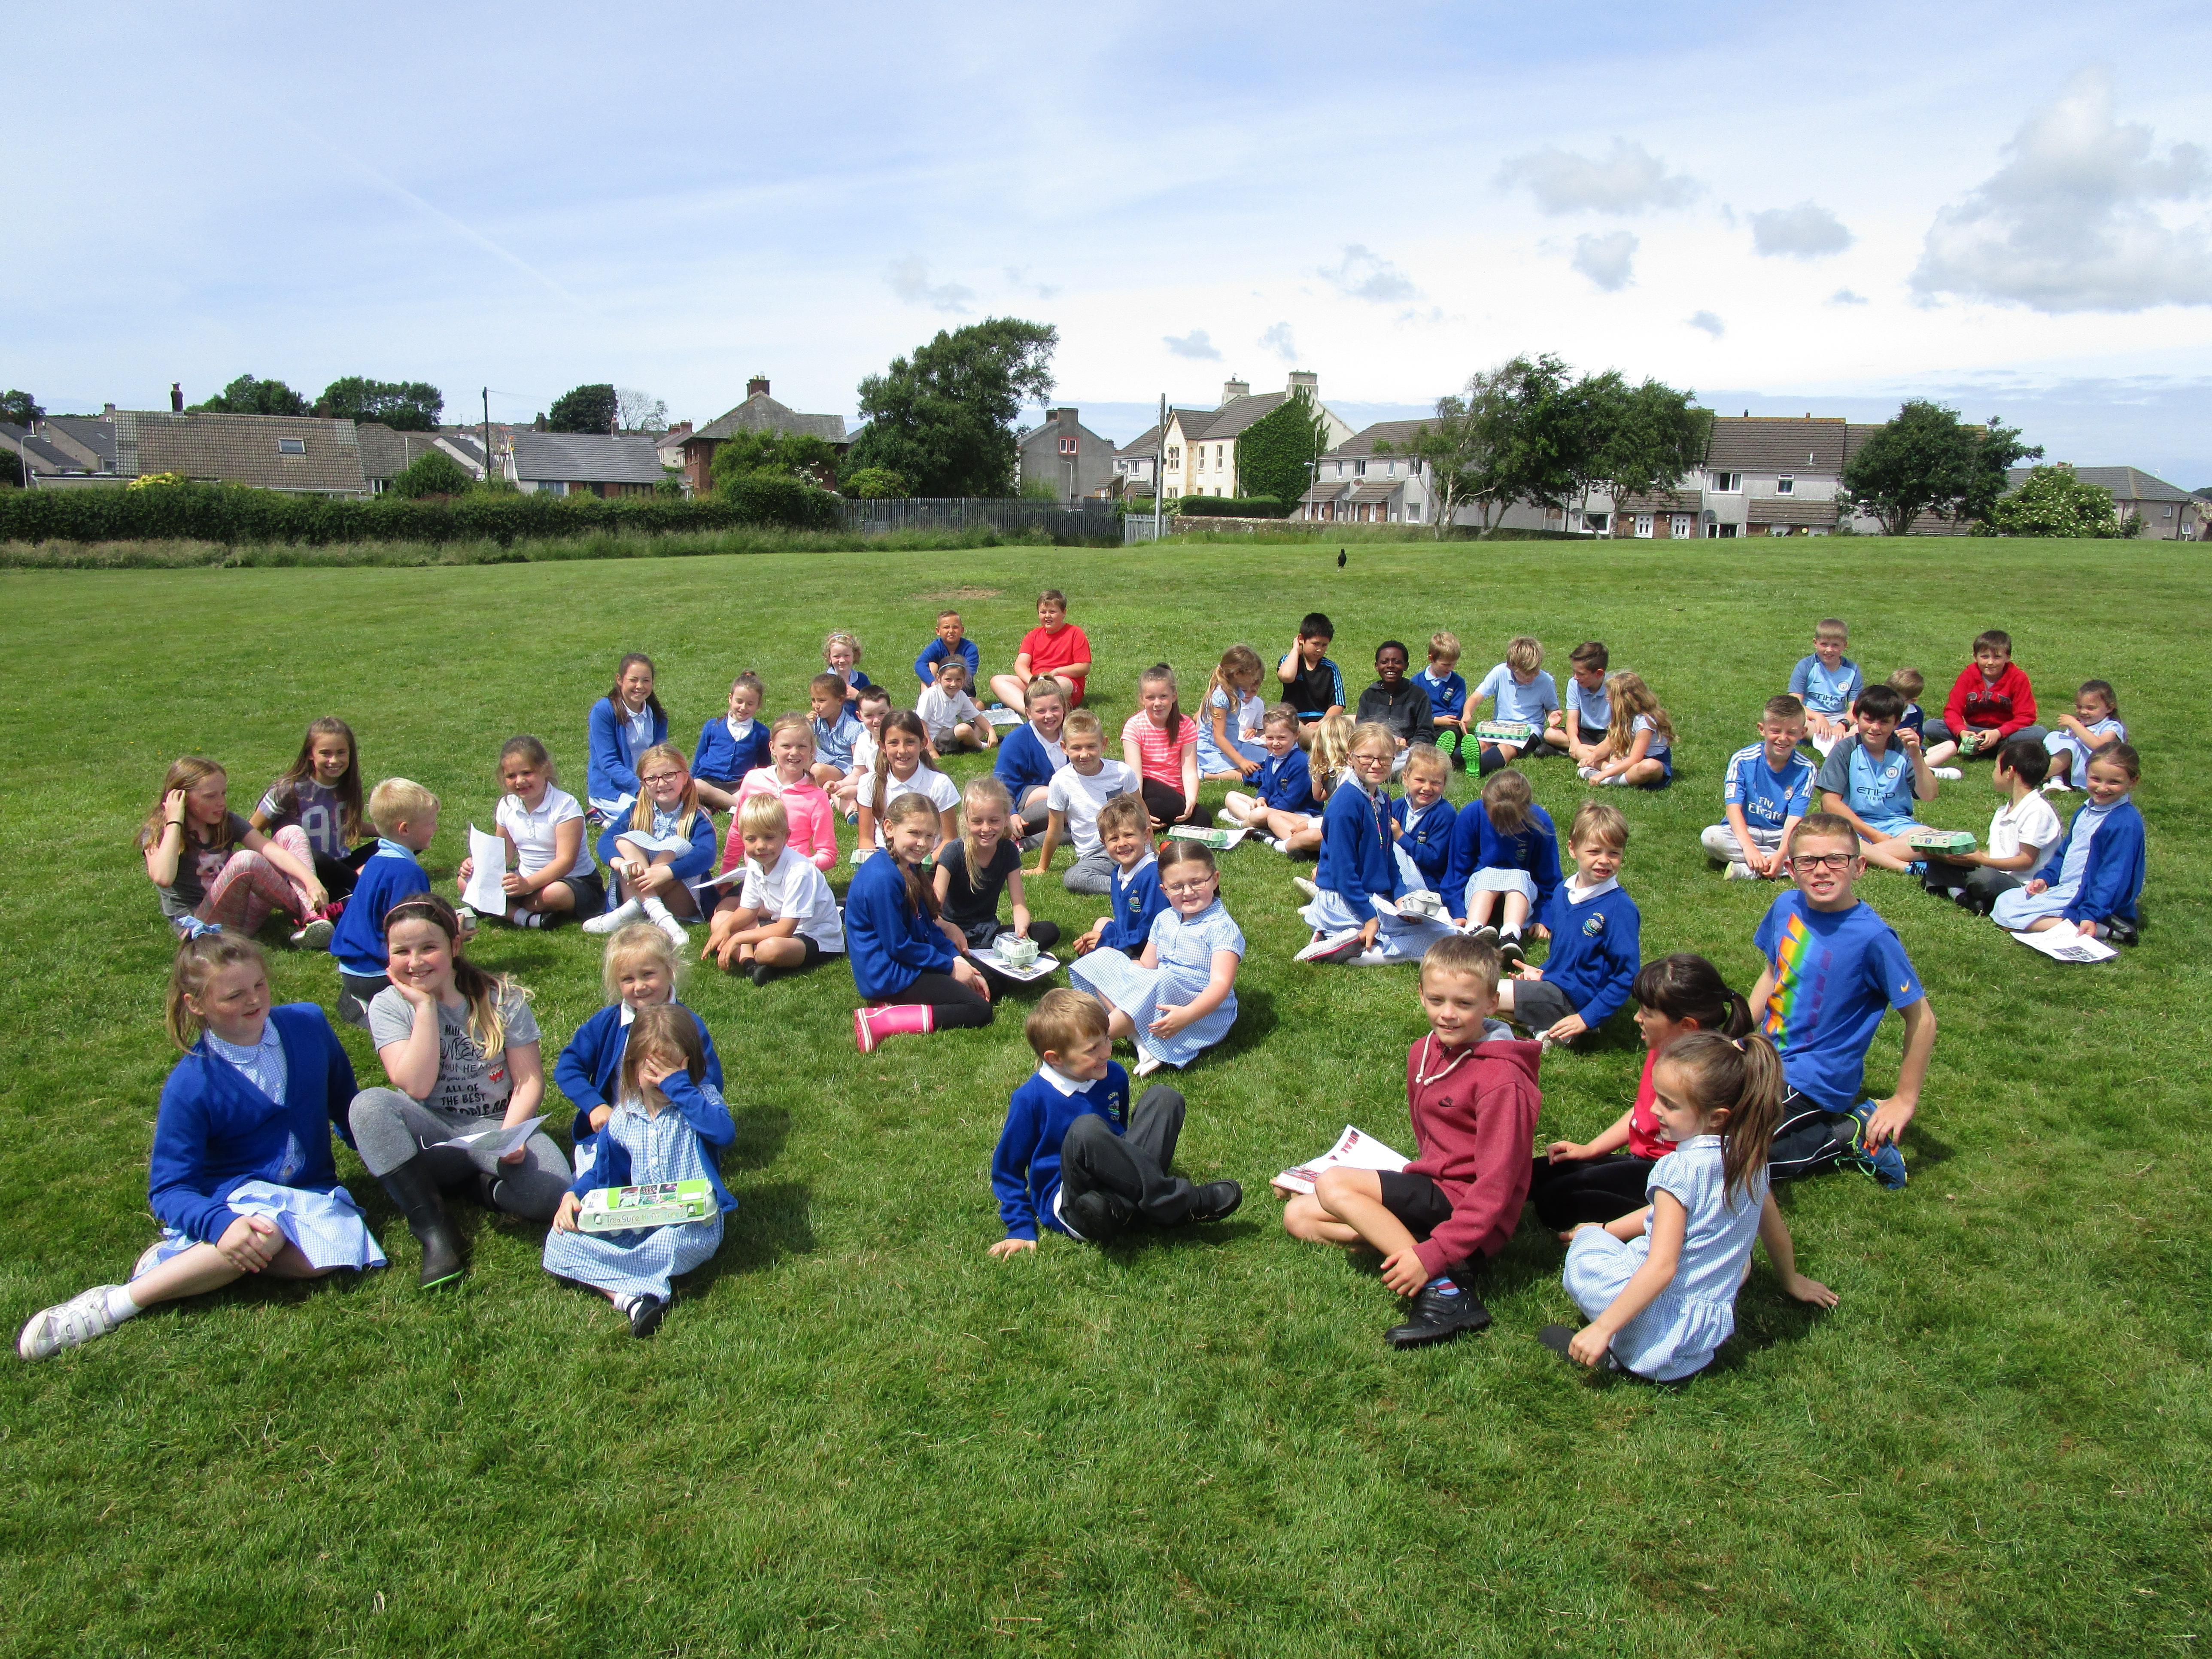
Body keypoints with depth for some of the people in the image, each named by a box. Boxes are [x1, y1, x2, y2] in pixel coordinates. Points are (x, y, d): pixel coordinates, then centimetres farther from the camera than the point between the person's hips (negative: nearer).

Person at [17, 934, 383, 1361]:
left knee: (335, 1246, -32)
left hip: (310, 1193, 3)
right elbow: (169, 1189, -13)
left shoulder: (309, 1024, -2)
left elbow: (343, 1101, 17)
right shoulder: (190, 1085, -13)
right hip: (234, 1197, -3)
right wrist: (221, 1224, -31)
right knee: (265, 1230, -40)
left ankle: (179, 1257, -15)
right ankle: (115, 1303, -24)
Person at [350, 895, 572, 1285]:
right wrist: (425, 1007, -15)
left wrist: (509, 1135, -23)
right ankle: (434, 1232, -26)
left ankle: (484, 1187, 2)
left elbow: (529, 1080, -5)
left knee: (552, 1191, -32)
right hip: (434, 1139, 2)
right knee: (369, 1104, -31)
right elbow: (417, 1087, -15)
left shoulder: (501, 998, -2)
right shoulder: (389, 1006, -2)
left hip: (499, 1128, -1)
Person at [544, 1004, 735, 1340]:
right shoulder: (623, 1117, 8)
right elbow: (603, 1173, 18)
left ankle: (615, 1286, -18)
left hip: (692, 1223, -5)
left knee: (674, 1244, -40)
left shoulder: (700, 1098, -2)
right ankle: (631, 1298, -32)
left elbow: (724, 1133, -25)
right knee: (560, 1240, -16)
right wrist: (574, 1196, -3)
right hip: (635, 1222, 5)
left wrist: (678, 1085, -21)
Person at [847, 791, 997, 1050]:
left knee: (989, 985, 14)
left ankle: (901, 1002, 0)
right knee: (979, 1011, -16)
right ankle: (880, 1022, -21)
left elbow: (930, 928, 14)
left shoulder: (909, 869, 9)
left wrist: (959, 959, -1)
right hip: (888, 975, -10)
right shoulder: (883, 879, -23)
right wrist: (952, 967, -12)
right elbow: (897, 946, -21)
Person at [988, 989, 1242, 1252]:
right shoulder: (1030, 1099, -9)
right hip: (1065, 1201, -6)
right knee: (1086, 1129, -35)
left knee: (1163, 1096, -7)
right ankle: (1184, 1205, -27)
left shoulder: (1114, 1077, 7)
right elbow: (1007, 1170, 0)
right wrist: (1021, 1229, -4)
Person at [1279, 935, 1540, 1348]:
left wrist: (1432, 1256, -27)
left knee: (1332, 1183, -21)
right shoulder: (1424, 1053, 4)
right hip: (1431, 1189, 9)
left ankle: (1444, 1288, -19)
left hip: (1469, 1211, -9)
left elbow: (1495, 1188, -23)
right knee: (1298, 1216, 4)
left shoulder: (1502, 1081, -21)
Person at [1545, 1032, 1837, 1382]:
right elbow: (1776, 1229, 18)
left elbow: (1662, 1268, -25)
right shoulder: (1751, 1156, 0)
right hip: (1716, 1324, 7)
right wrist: (1791, 1281, 37)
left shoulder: (1682, 1169, -21)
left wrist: (1602, 1328, -22)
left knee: (1584, 1247, 14)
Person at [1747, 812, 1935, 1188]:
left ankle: (1851, 1136, -1)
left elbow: (1922, 1020, -14)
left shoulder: (1873, 938, -21)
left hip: (1814, 1082, -7)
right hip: (1768, 1058, 7)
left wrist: (1905, 1101, -9)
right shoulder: (1786, 906, -2)